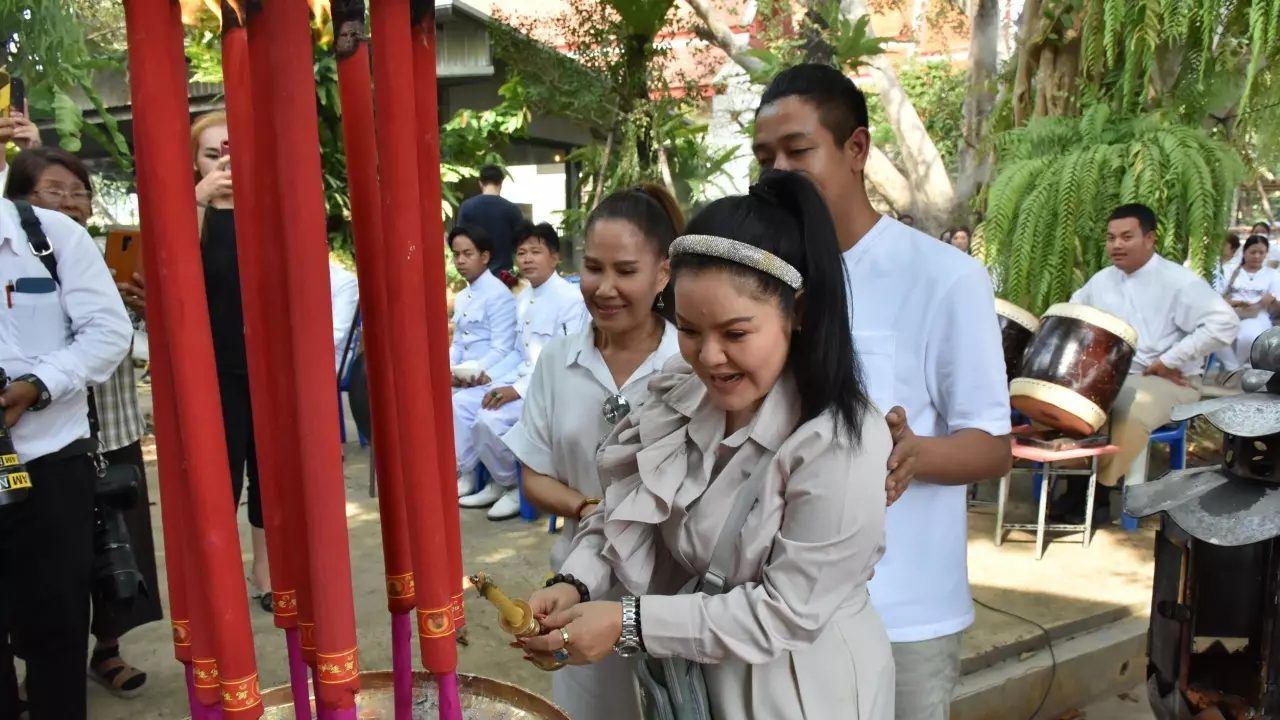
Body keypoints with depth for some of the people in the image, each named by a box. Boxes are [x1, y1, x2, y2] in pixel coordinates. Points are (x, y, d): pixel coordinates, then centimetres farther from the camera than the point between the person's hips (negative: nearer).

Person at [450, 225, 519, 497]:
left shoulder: (498, 294, -10)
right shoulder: (461, 298, 16)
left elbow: (502, 350, -16)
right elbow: (458, 344, 16)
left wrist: (472, 372, -22)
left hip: (491, 375, -8)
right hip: (463, 375, 8)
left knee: (460, 404, -30)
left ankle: (464, 472, -13)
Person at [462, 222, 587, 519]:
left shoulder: (571, 298, -12)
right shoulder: (522, 299, 14)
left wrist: (519, 389, -21)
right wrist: (505, 383, -1)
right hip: (523, 381, 8)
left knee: (489, 420, -24)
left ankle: (514, 486, 1)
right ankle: (501, 481, 8)